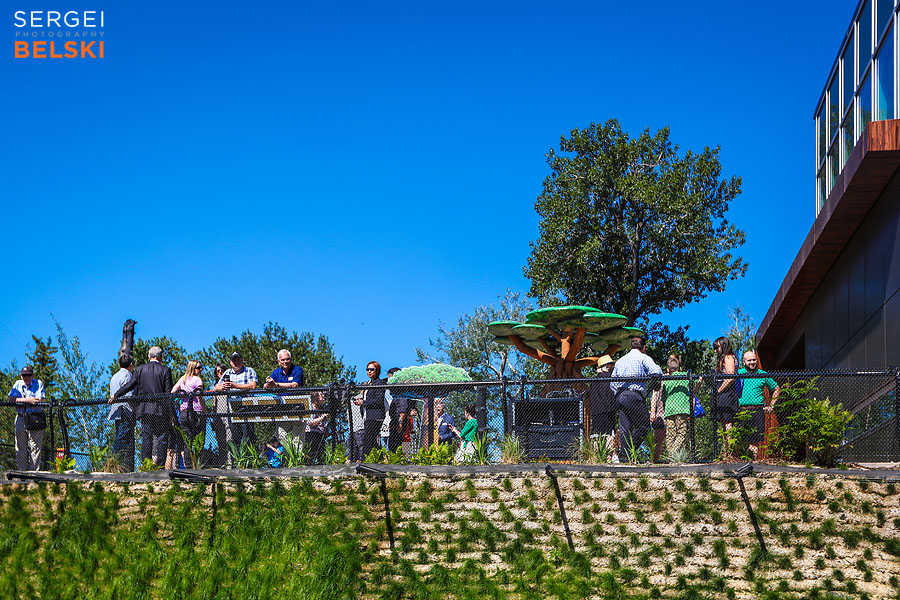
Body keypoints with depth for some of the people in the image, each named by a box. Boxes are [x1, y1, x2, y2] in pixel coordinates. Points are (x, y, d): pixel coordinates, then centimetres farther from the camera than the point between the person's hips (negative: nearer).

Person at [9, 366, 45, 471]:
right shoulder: (18, 384, 10)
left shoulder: (38, 383, 2)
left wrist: (21, 400, -10)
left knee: (35, 446, -5)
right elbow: (11, 399, -4)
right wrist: (27, 400, -15)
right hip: (21, 418, 3)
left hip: (35, 418, -3)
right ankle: (21, 471, 9)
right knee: (21, 446, 4)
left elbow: (39, 400, -11)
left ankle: (34, 469, -2)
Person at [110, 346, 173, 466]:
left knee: (146, 438, 5)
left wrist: (116, 395, 17)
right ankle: (159, 467, -3)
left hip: (145, 410, 3)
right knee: (162, 439, 1)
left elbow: (130, 385, 3)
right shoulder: (165, 370, -3)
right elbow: (168, 393, -5)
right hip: (161, 411, -2)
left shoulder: (140, 369, 3)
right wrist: (170, 413, -2)